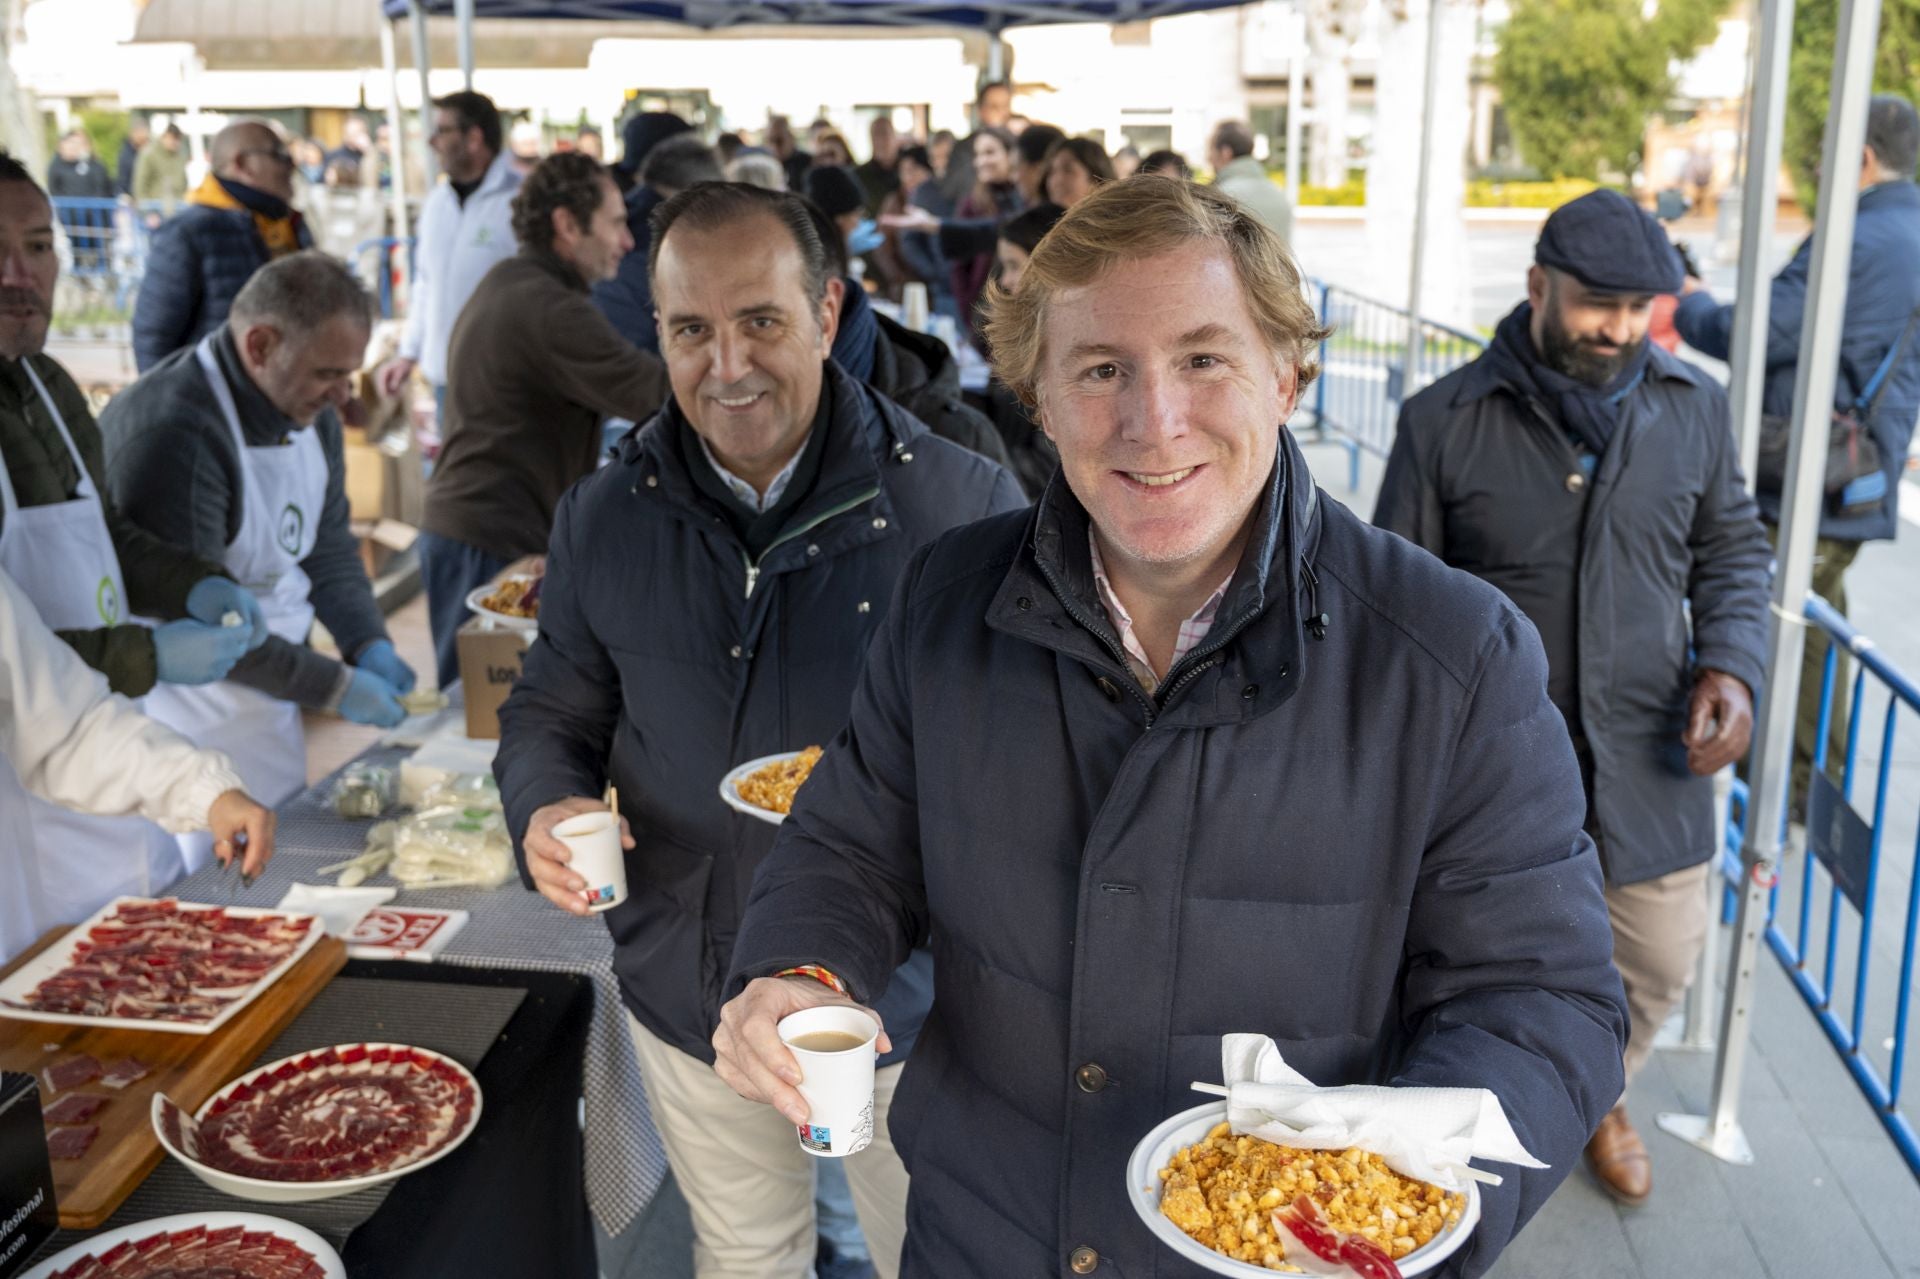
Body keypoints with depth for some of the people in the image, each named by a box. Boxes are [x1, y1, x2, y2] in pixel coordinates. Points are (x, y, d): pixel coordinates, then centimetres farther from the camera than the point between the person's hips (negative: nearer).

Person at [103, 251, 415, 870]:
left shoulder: (309, 412, 3)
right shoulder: (171, 434, -26)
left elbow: (329, 546, 13)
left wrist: (369, 644, -2)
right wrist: (336, 687, -19)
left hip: (270, 713, 9)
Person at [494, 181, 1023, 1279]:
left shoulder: (961, 507, -14)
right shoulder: (606, 518, -3)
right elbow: (551, 715, 9)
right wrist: (547, 810, -13)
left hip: (903, 1005, -2)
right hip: (688, 995, 3)